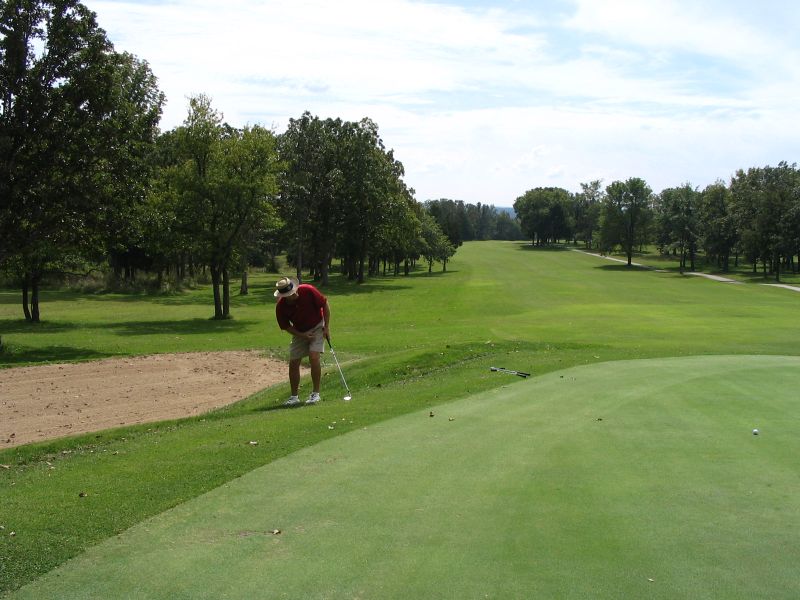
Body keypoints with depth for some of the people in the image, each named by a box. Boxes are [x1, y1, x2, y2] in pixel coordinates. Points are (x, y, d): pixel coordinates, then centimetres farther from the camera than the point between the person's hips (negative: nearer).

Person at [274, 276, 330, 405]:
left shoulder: (308, 291, -26)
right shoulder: (281, 307, -20)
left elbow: (325, 304, -13)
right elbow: (285, 326, -7)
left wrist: (327, 326, -13)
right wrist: (302, 335, -18)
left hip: (317, 327, -3)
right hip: (299, 332, 3)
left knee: (314, 357, -19)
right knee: (293, 363, -3)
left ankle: (316, 393, -9)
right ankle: (294, 396, 11)